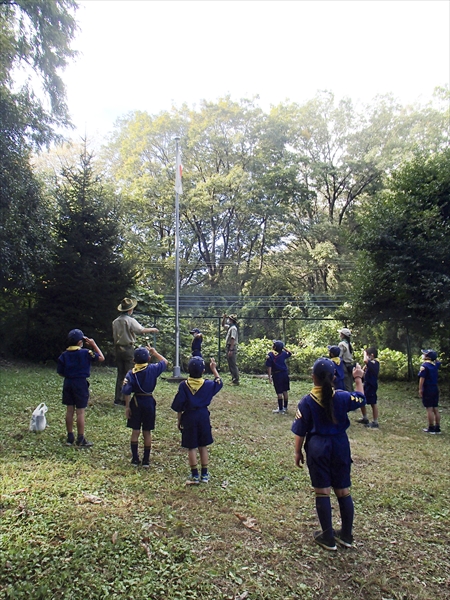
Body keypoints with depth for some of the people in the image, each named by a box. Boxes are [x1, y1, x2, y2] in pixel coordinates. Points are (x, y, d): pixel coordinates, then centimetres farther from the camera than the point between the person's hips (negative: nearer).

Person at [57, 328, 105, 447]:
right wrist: (93, 345, 0)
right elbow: (101, 358, -5)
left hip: (68, 383, 5)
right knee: (80, 412, 0)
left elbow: (60, 372, 5)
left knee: (69, 410, 12)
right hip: (81, 384, -5)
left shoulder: (64, 355, 2)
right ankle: (81, 440, 6)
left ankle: (70, 437, 21)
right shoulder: (85, 353, -13)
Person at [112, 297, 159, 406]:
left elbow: (115, 336, 12)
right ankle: (125, 399, 1)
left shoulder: (115, 321, 6)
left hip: (118, 348, 6)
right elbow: (141, 330, -16)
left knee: (120, 374, 13)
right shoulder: (130, 320, -13)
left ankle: (118, 398, 15)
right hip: (128, 349, -6)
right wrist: (152, 329, -2)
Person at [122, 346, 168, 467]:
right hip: (149, 402, 0)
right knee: (147, 432, 9)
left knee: (135, 431, 11)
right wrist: (155, 352, 15)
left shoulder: (131, 373, -10)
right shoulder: (152, 369, -9)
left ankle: (135, 459, 16)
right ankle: (146, 460, 15)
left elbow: (126, 392, -12)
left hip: (136, 402, 0)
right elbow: (165, 361, 8)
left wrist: (127, 407, -3)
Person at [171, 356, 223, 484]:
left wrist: (179, 420, 4)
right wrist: (214, 369, 20)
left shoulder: (183, 385, -12)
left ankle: (195, 475, 12)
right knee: (203, 446, 13)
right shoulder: (207, 384, -7)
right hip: (203, 416, 2)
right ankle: (204, 475, 20)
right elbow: (219, 383, 15)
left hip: (189, 417, -2)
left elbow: (178, 406, -8)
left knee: (191, 447, 7)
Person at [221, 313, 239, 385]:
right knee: (230, 365, 15)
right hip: (228, 347, 10)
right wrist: (224, 318, 16)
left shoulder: (233, 328, -16)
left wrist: (231, 350, -26)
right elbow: (223, 325, 33)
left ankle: (236, 380, -6)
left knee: (233, 364, -9)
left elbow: (233, 339, -22)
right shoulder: (229, 327, 14)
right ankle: (233, 379, 21)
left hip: (231, 348, -10)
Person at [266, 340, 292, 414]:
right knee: (285, 391, 13)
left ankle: (281, 409, 5)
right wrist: (284, 348, 16)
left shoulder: (270, 355, -12)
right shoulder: (283, 353, 2)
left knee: (279, 393, 0)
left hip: (277, 375, -5)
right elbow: (290, 353, 24)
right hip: (285, 374, 5)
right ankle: (285, 408, 24)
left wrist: (269, 377, -8)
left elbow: (269, 367, -13)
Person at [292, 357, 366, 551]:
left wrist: (298, 452, 5)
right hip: (340, 446, 3)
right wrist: (358, 379, 25)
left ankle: (328, 537, 17)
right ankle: (346, 535, 27)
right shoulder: (342, 396, -7)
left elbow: (300, 431, -7)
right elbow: (360, 398, 15)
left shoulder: (307, 401, -11)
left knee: (322, 492, 8)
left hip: (318, 448, -2)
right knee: (343, 491, 14)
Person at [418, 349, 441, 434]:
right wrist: (434, 356, 16)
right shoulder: (435, 365, 6)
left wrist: (420, 390, -12)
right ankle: (437, 428, 16)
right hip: (435, 389, 7)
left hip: (427, 390, -7)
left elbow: (422, 379, -18)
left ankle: (431, 428, 1)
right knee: (435, 409, 11)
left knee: (429, 409, -3)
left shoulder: (424, 366, -15)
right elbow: (438, 361, 32)